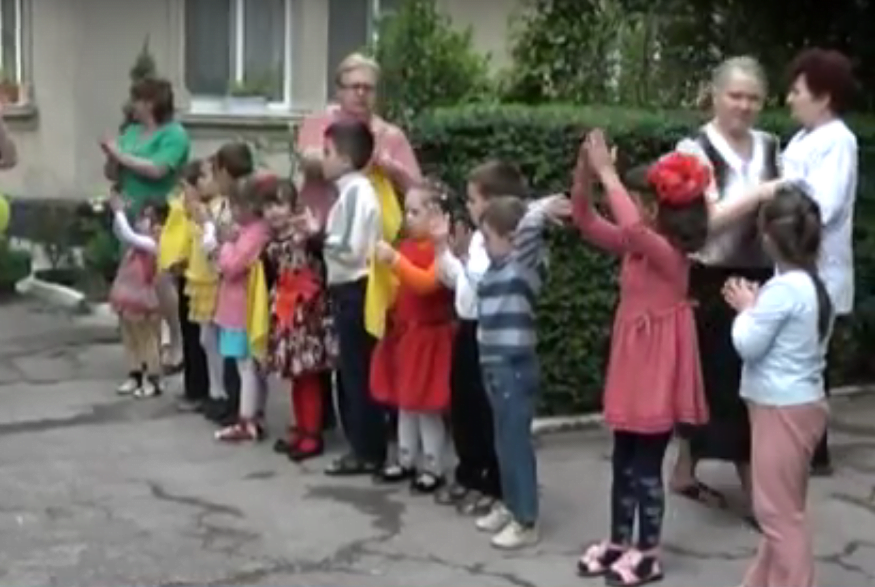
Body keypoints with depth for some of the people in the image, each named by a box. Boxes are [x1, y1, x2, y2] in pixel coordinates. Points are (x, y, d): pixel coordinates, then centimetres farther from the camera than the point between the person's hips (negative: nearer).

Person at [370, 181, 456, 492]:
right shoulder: (406, 245, 9)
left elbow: (426, 282, -30)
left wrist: (395, 259, -35)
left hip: (429, 335, -8)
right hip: (403, 332, 8)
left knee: (427, 406, -3)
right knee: (404, 402, 15)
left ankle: (433, 467, 7)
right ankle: (406, 459, 26)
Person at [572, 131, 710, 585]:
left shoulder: (669, 252, -20)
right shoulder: (634, 247, 5)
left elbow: (632, 228, -40)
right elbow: (587, 223, 7)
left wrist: (606, 172, -34)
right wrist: (584, 173, -9)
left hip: (659, 371, -9)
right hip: (632, 363, 9)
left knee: (646, 465, 1)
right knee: (623, 461, 16)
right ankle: (619, 542, 28)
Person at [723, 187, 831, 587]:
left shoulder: (784, 288, -21)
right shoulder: (812, 286, 8)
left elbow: (748, 345, -16)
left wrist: (745, 309, -1)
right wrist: (755, 307, 6)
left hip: (783, 410, -10)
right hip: (799, 405, 10)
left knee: (780, 513, -1)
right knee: (778, 509, 19)